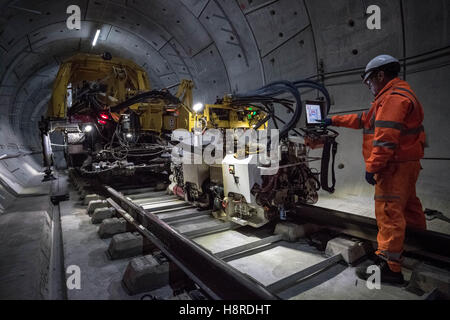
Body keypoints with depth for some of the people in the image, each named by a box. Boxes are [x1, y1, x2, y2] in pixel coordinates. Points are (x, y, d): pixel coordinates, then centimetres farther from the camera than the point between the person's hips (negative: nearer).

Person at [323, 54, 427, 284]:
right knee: (407, 206, 21)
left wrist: (372, 167, -24)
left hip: (396, 165, -11)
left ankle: (389, 268, -3)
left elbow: (385, 138, -26)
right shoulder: (397, 94, 21)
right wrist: (334, 121, 24)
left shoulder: (393, 97, -16)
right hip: (405, 164, 11)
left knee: (389, 213, -9)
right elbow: (364, 119, 25)